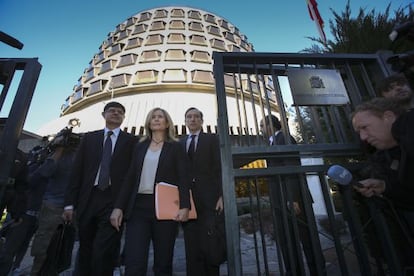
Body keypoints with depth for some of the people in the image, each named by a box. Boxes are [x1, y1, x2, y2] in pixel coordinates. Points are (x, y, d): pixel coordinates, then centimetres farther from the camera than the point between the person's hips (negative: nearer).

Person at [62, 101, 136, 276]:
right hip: (88, 199, 4)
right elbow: (76, 171, 8)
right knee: (85, 251, 16)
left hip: (114, 201, -3)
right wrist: (69, 202, 3)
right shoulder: (89, 138, 12)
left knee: (102, 253, -6)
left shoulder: (131, 140, 3)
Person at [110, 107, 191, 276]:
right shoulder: (140, 147, 15)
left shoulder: (175, 147, 5)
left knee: (163, 262, 8)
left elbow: (183, 178, -3)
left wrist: (184, 206, -15)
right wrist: (119, 206, 2)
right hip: (139, 206, 2)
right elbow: (130, 178, 11)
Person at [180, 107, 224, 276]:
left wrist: (222, 195, -10)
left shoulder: (212, 140, 7)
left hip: (209, 199, -2)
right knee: (192, 248, 7)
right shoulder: (179, 144, 15)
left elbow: (220, 168, -1)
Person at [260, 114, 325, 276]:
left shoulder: (284, 138, -9)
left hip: (293, 198, -8)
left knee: (307, 236, 8)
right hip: (280, 201, 8)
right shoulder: (272, 142, 17)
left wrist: (293, 198, -20)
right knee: (285, 239, 14)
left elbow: (293, 168, -17)